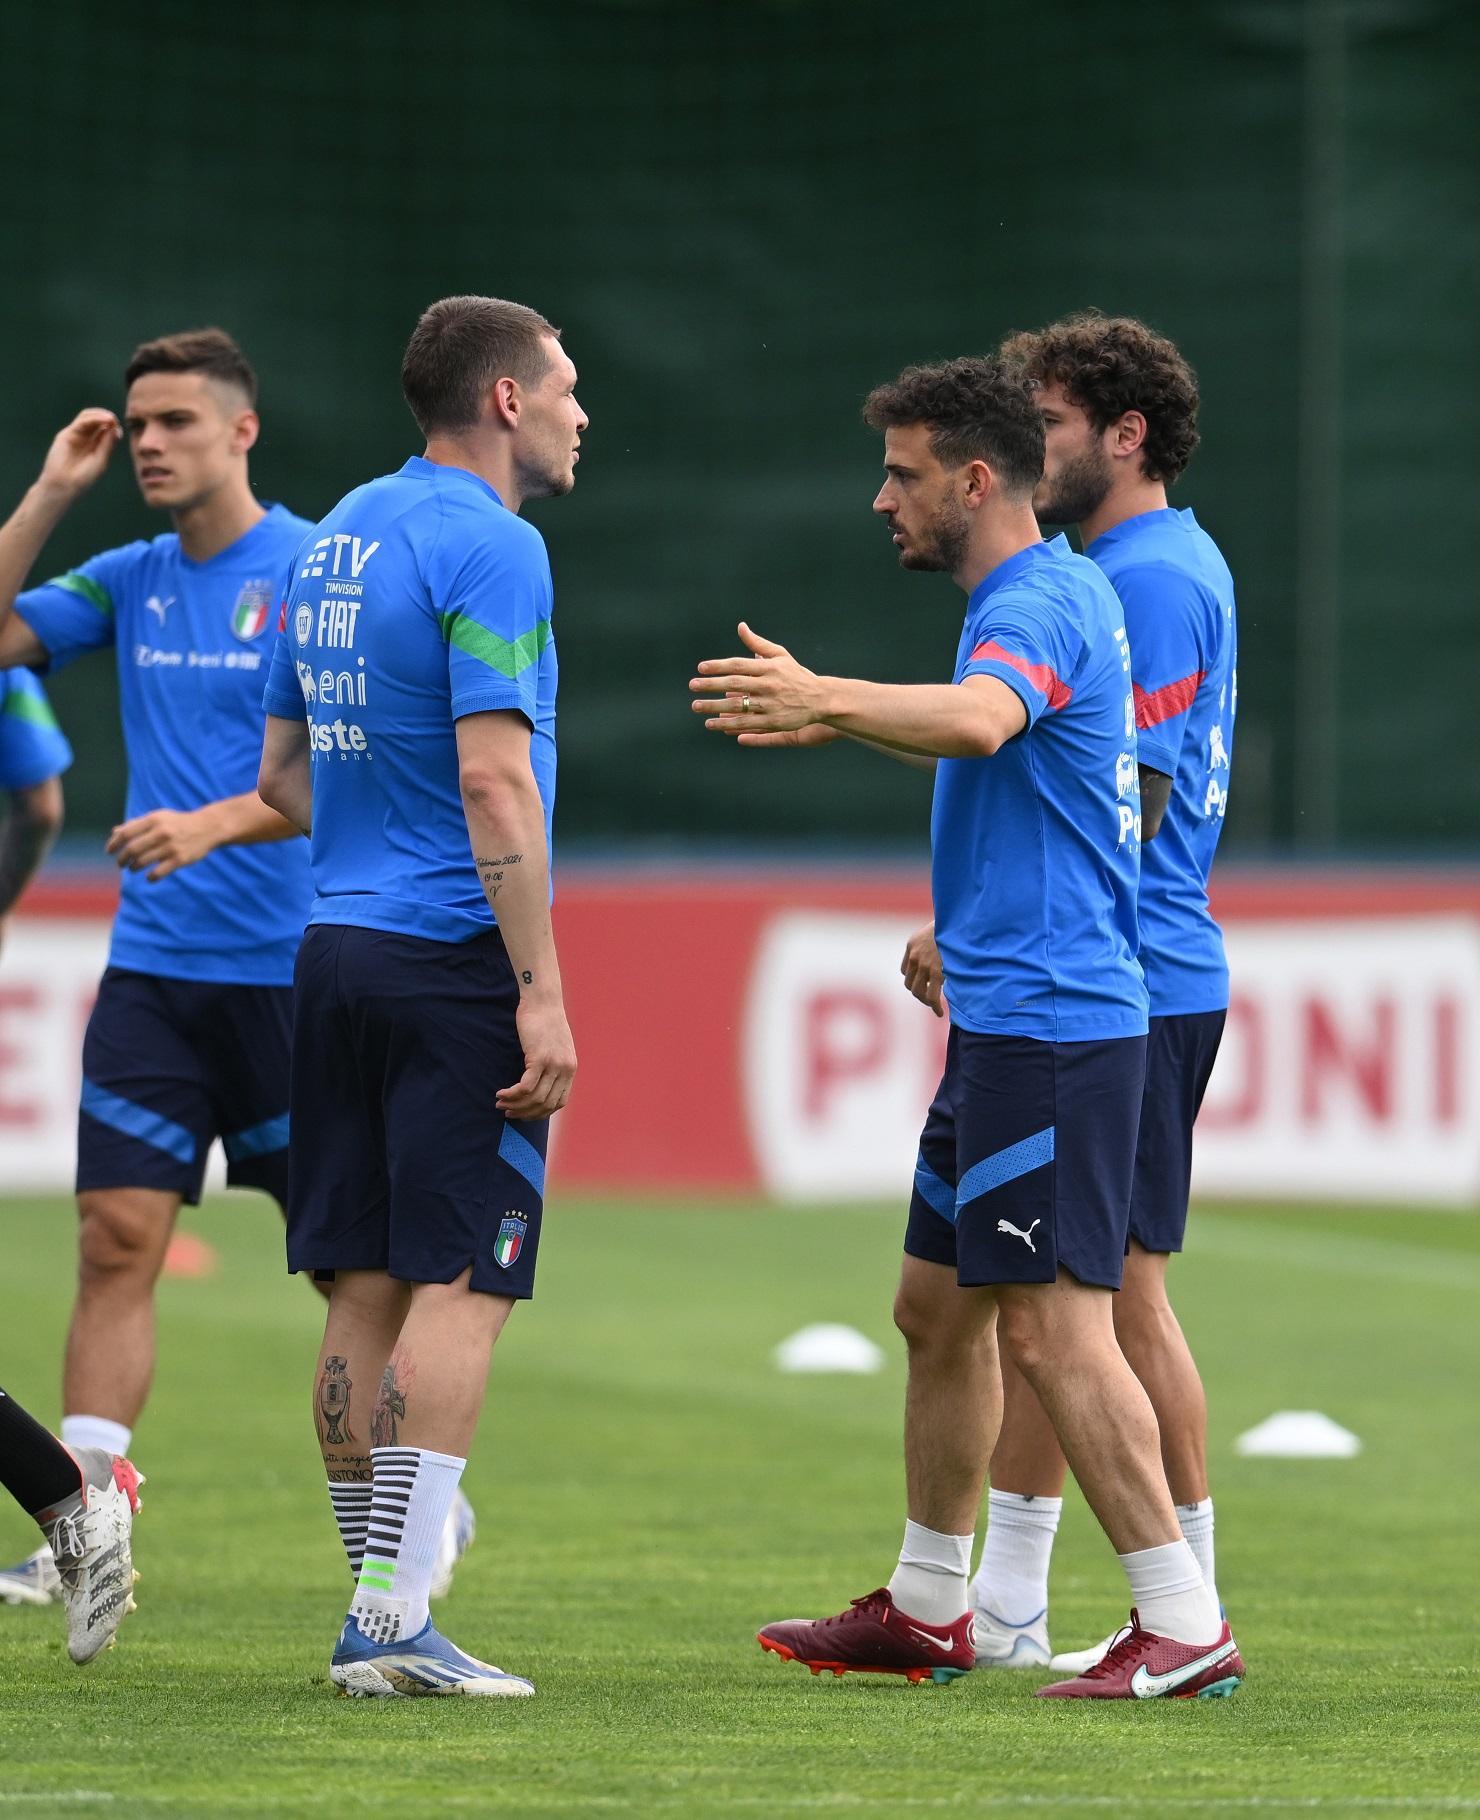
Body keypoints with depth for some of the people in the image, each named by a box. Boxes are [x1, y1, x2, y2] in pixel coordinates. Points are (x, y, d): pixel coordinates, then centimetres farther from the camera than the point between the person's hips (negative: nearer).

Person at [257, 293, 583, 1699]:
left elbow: (283, 774, 20)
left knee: (366, 1291, 8)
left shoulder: (337, 537, 15)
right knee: (459, 1286, -7)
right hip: (454, 954, -8)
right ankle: (395, 1616, -12)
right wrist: (542, 991, -19)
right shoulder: (488, 546, -11)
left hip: (338, 949, 8)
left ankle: (376, 1607, 11)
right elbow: (493, 780, -19)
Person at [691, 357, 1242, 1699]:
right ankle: (927, 1610, 26)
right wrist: (830, 715, 35)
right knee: (940, 1307, 17)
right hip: (1008, 1020, 11)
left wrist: (831, 700, -50)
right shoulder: (1051, 594, 17)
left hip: (1050, 1023, -11)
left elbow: (978, 720, -39)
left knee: (1055, 1326, -11)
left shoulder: (1040, 605, -15)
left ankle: (1184, 1627, -10)